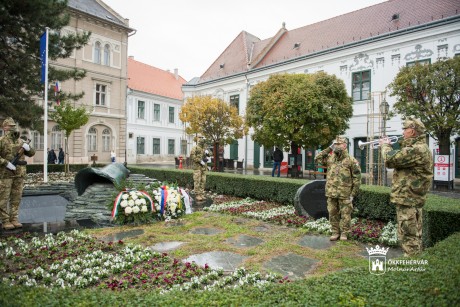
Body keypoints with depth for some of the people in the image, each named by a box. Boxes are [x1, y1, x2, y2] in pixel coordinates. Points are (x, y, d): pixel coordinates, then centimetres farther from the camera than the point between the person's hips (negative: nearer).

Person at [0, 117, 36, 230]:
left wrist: (28, 147, -8)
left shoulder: (21, 141, 11)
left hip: (19, 174, 5)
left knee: (16, 198, 8)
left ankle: (14, 219, 17)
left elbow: (31, 153, 12)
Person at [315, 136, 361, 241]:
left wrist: (353, 193, -8)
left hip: (344, 194, -4)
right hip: (331, 193, 4)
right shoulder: (330, 158, 8)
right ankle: (335, 232, 24)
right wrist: (329, 149, 3)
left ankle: (344, 233, 19)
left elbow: (357, 178, -5)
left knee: (345, 215, 6)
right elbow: (317, 159, 8)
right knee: (333, 214, 11)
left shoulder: (351, 160, -6)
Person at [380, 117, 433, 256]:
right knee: (414, 235, 20)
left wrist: (385, 146, -6)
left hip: (407, 199, -11)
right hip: (413, 198, 11)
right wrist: (388, 147, 13)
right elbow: (399, 159, 24)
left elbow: (390, 160, -24)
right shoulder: (419, 148, 14)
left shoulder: (417, 150, -21)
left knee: (408, 236, -2)